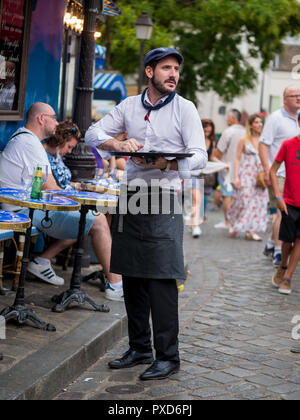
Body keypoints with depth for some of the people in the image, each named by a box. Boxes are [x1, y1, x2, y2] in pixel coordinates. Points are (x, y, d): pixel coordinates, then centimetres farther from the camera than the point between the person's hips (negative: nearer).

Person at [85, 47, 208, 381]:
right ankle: (139, 349, 21)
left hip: (164, 200, -4)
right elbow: (93, 134, 9)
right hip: (131, 198, 5)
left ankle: (167, 356, 0)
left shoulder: (185, 109, -1)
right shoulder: (129, 106, 10)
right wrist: (118, 144, -13)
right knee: (131, 276, 9)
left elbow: (199, 156, -8)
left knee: (161, 279, -9)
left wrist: (165, 164, -25)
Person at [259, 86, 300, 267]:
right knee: (282, 212, -11)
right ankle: (278, 253, -4)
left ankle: (271, 244, 25)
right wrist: (267, 170, -19)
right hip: (278, 174, -7)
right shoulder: (275, 118, -7)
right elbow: (263, 144, -11)